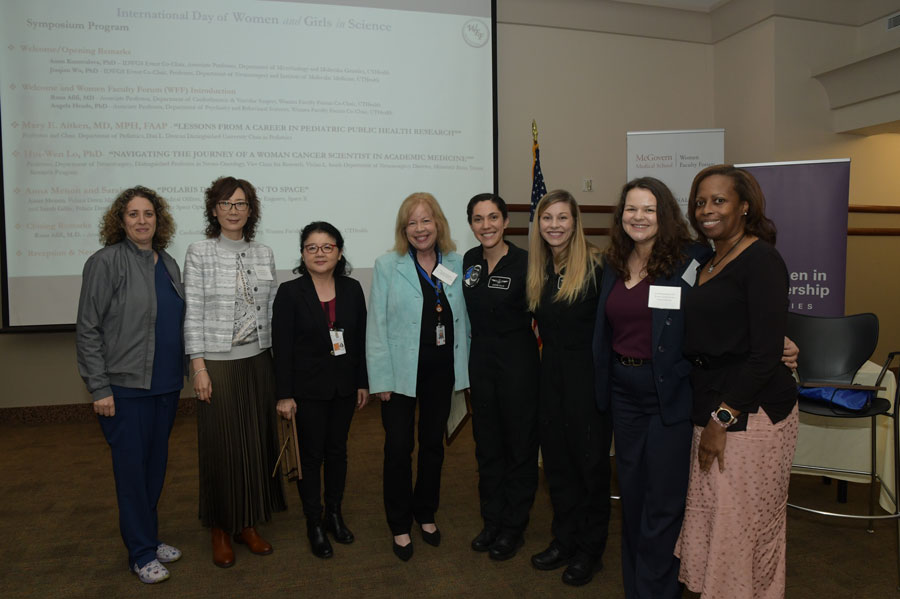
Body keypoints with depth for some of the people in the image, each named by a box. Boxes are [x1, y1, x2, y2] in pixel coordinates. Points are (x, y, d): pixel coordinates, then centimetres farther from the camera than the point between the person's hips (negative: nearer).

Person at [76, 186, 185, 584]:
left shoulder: (168, 264, 9)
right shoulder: (106, 263, -9)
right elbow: (87, 330, -10)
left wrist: (183, 371, 12)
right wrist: (99, 388, -13)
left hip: (166, 385, 6)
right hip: (125, 386, -6)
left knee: (156, 464, 15)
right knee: (132, 467, 4)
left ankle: (150, 537, 32)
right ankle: (141, 553, 19)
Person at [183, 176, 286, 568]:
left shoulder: (264, 255, 8)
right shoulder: (199, 253, -3)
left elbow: (272, 310, 10)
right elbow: (192, 313, -6)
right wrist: (198, 366, -11)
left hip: (258, 360, 4)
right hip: (218, 362, -4)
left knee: (257, 442, 9)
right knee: (220, 444, 4)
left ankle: (248, 524, 26)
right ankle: (220, 529, 23)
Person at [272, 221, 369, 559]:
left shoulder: (352, 290, 1)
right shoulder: (290, 293, -9)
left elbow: (360, 340, 5)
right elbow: (281, 348, -10)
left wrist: (362, 383, 5)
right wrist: (284, 395, -11)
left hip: (344, 387, 4)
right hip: (308, 389, -3)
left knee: (337, 451, 15)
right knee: (311, 455, 6)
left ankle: (335, 515, 32)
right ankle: (314, 525, 22)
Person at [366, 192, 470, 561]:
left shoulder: (457, 265, 2)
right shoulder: (387, 266, -4)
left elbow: (464, 318, 6)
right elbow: (377, 325, -6)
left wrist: (464, 368, 2)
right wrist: (381, 378, -10)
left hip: (441, 370, 3)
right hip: (401, 371, -2)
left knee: (433, 443, 15)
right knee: (398, 447, 4)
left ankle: (426, 514, 35)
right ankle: (399, 525, 23)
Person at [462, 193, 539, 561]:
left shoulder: (524, 262, -14)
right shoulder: (469, 261, 3)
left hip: (518, 360, -5)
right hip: (481, 359, 6)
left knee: (519, 443, 8)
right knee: (486, 442, 15)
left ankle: (513, 527, 24)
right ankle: (492, 520, 32)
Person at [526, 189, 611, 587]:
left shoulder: (596, 266, -12)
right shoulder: (537, 269, 7)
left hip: (589, 375, -6)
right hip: (552, 373, 6)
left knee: (590, 462, 7)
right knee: (556, 459, 14)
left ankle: (589, 550, 25)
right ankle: (564, 540, 32)